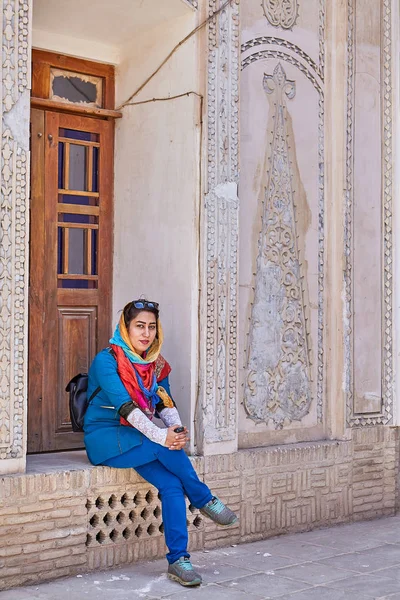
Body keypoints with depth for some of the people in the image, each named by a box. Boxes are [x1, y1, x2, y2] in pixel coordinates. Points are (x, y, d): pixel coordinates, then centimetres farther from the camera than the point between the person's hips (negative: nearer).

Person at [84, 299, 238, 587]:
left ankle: (178, 560, -16)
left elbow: (165, 403, -2)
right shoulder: (106, 360, -13)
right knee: (163, 446, -31)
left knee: (172, 484, -20)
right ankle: (205, 500, -11)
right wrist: (162, 436, -36)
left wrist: (177, 428, -25)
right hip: (105, 440, -6)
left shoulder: (156, 364, 9)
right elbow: (124, 405, -24)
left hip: (137, 441, 6)